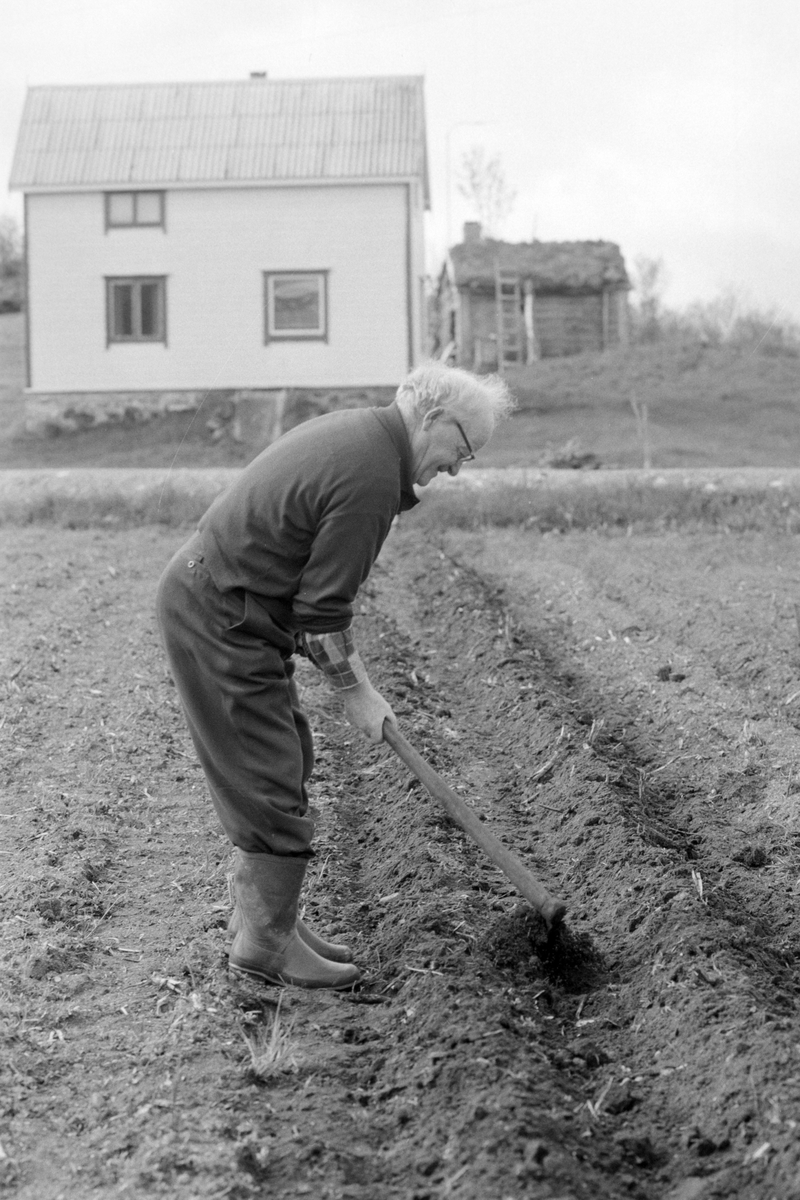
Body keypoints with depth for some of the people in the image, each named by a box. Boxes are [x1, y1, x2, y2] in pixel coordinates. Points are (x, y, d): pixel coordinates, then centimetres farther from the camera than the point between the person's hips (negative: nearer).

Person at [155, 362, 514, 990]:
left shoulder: (354, 428, 9)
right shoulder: (371, 479, -22)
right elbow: (321, 610, -18)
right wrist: (356, 691, -4)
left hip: (204, 588, 11)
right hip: (217, 616, -11)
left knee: (287, 758, 16)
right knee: (272, 780, -4)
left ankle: (263, 916, 25)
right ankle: (266, 942, 8)